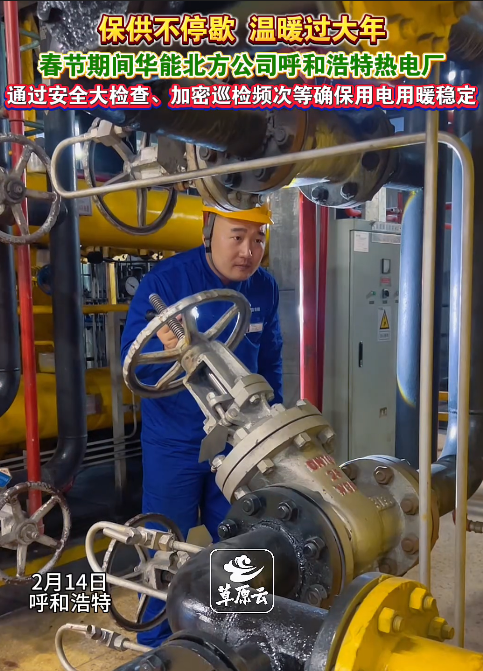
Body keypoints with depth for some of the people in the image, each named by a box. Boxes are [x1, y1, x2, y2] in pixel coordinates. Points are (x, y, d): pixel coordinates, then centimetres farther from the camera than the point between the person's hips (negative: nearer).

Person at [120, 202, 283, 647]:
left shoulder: (265, 288, -5)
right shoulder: (165, 281, -18)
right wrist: (162, 349, -39)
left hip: (239, 442, 4)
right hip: (174, 444, -4)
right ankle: (158, 650, 32)